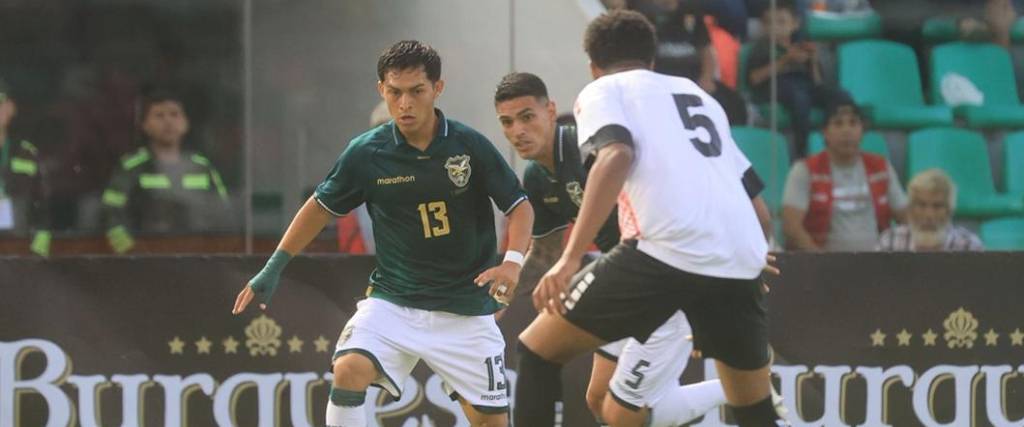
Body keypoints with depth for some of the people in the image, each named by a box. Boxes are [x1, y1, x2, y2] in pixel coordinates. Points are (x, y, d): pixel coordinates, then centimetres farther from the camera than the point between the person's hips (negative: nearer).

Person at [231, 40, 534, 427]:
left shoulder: (470, 146, -10)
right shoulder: (366, 154, -7)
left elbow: (519, 206, -2)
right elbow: (322, 207, 8)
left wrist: (512, 261, -21)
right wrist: (274, 268, 6)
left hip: (465, 308, 0)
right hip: (393, 301, 0)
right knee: (350, 370, -26)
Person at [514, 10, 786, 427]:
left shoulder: (602, 92, 13)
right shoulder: (697, 93, 31)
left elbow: (616, 156, -9)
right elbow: (753, 197, 30)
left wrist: (570, 259, -16)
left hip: (667, 250, -6)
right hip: (740, 259, 6)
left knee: (537, 349, 9)